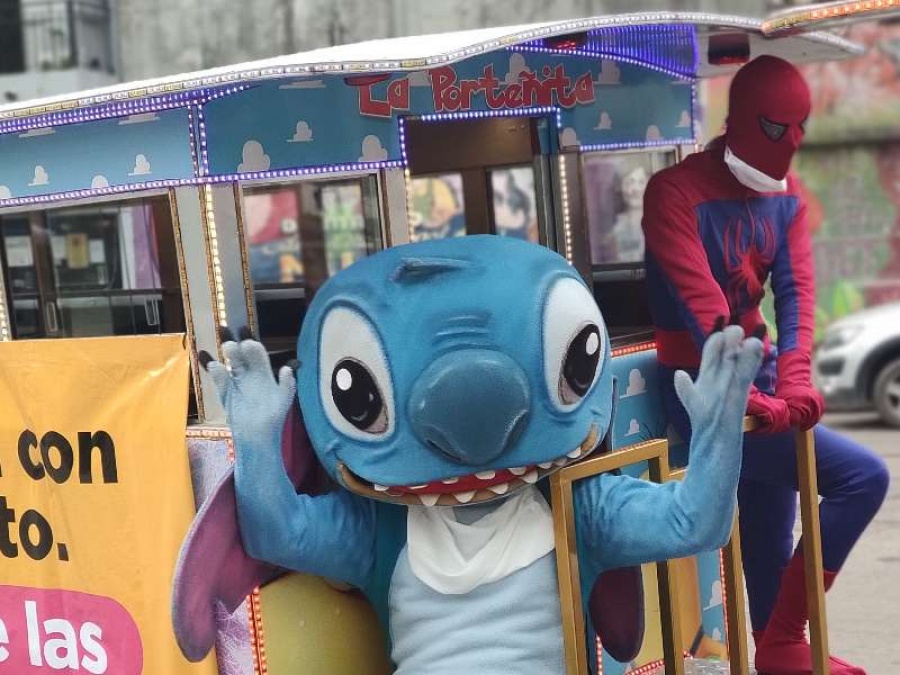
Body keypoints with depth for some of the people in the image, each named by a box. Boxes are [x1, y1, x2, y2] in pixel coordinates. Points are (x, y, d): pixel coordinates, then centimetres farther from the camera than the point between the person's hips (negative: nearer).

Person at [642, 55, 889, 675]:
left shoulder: (786, 195, 8)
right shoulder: (676, 193, -15)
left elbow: (795, 290, -5)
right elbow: (701, 305, -24)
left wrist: (793, 383, -21)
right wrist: (750, 397, -33)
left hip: (761, 379, 8)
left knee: (770, 541, 14)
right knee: (862, 475, -16)